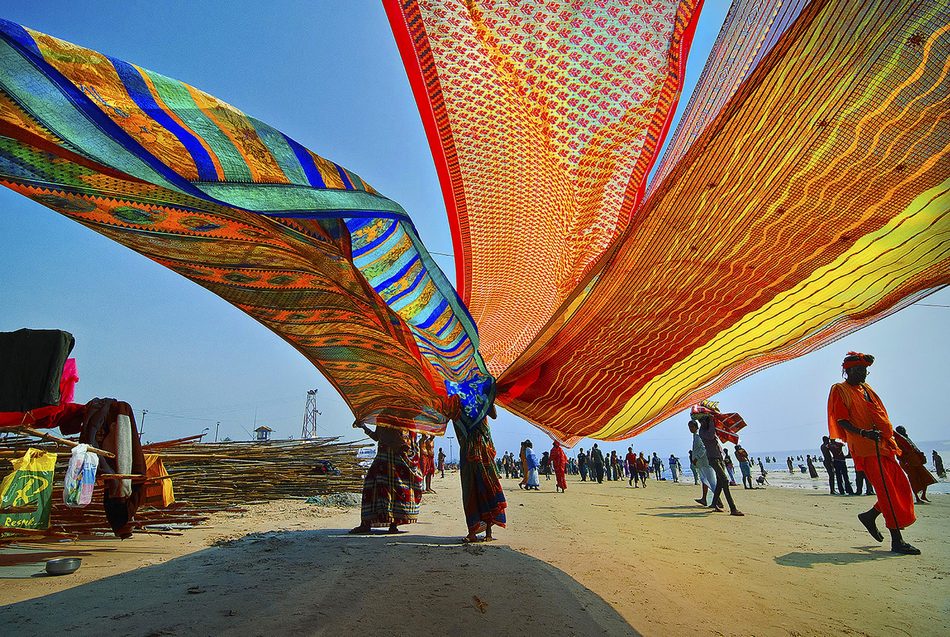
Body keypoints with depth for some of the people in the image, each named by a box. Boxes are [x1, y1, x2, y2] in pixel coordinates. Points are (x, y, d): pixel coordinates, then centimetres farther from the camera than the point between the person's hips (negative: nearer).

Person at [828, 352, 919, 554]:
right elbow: (842, 421, -12)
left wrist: (891, 437, 18)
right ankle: (897, 541, -3)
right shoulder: (840, 390, -5)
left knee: (902, 488, 7)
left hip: (883, 446, 8)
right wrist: (862, 433, -26)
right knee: (887, 491, -9)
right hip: (865, 448, -8)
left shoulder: (866, 388, 20)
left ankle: (870, 516, 23)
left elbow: (881, 417, 25)